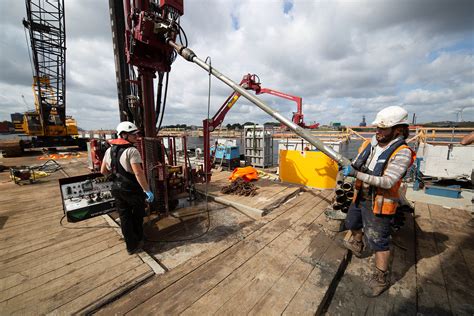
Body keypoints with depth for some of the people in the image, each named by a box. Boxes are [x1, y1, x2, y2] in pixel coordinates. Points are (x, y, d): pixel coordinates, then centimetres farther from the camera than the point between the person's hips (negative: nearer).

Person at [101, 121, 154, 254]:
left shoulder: (109, 150, 4)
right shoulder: (131, 151, -22)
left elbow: (103, 171, 10)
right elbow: (138, 173, -29)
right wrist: (147, 190, -25)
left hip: (117, 189, 6)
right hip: (133, 189, -6)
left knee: (125, 217, 16)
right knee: (137, 215, 17)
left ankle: (131, 245, 27)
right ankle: (137, 240, 37)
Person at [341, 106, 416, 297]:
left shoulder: (402, 152, -19)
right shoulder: (369, 144, -1)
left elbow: (387, 182, -28)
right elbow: (357, 167, 6)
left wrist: (356, 173, -32)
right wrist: (349, 169, -16)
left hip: (379, 204, -7)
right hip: (360, 197, 7)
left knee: (378, 240, 5)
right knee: (353, 224, 27)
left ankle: (381, 278, 26)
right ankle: (357, 245, 57)